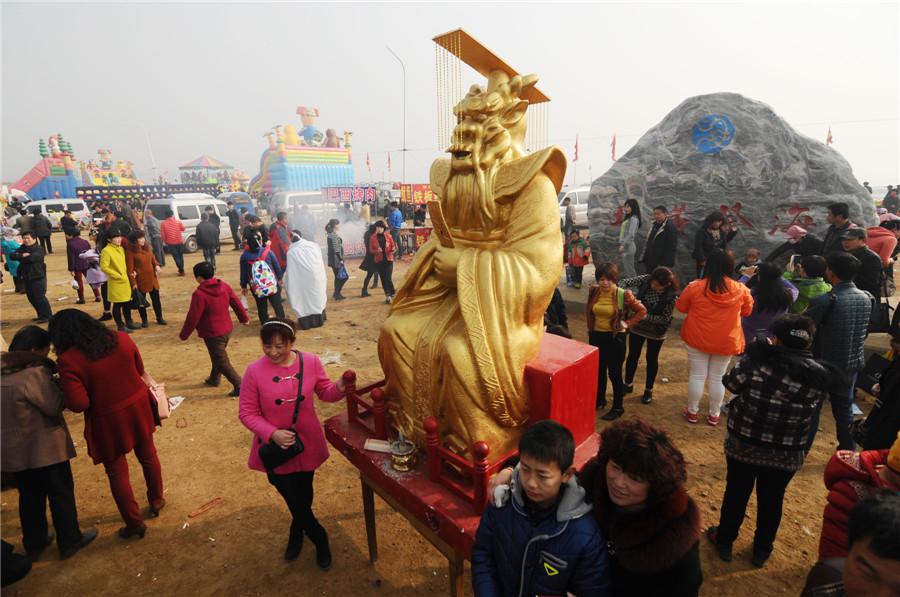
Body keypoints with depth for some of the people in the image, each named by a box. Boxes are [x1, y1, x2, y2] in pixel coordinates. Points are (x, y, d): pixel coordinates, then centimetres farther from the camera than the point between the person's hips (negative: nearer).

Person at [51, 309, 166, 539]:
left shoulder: (68, 360, -20)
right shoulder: (121, 339, -7)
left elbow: (78, 404, -20)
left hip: (107, 423, -4)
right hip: (138, 410, 4)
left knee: (117, 473, 16)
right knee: (148, 456, 25)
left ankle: (134, 523, 29)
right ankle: (156, 501, 45)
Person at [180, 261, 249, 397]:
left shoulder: (199, 294, -21)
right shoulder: (224, 286, 0)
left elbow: (193, 318, -17)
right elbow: (236, 303, 10)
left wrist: (183, 334, -3)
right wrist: (244, 317, 25)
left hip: (212, 334, -8)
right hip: (227, 329, 8)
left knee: (221, 361, 1)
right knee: (219, 356, 27)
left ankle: (240, 387, 1)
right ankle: (214, 379, 46)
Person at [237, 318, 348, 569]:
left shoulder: (310, 362, -12)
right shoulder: (255, 371, -17)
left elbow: (325, 393, 2)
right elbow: (247, 412, -9)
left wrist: (339, 388, -21)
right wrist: (272, 433, -21)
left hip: (307, 445, 2)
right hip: (275, 448, -2)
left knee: (304, 497, 21)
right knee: (292, 499, 10)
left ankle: (297, 532, 55)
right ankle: (320, 539, 39)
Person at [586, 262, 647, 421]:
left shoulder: (623, 295, -14)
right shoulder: (593, 291, -1)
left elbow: (642, 310, -3)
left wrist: (627, 324, -10)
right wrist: (589, 327, 14)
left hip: (615, 338, -4)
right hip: (596, 336, 5)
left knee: (614, 373, 4)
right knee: (599, 371, 18)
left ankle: (618, 407, 21)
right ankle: (599, 400, 38)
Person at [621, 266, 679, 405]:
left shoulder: (671, 296, -24)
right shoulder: (645, 280, -17)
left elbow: (665, 319, -19)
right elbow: (624, 282, -11)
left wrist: (645, 316, -29)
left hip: (656, 332, -3)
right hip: (637, 327, 3)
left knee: (652, 359, 14)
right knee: (632, 356, 15)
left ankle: (648, 390, 34)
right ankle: (628, 385, 35)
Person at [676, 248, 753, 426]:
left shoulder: (694, 287, -16)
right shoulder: (741, 290, -11)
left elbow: (681, 307, 0)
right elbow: (747, 311, 7)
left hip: (697, 340, -1)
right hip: (726, 343, 1)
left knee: (697, 376, 12)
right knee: (717, 378, 15)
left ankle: (692, 412, 25)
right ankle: (714, 415, 28)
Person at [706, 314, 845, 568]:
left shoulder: (755, 362, -23)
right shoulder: (819, 377, -13)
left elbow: (730, 383, -5)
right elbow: (815, 403, 3)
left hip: (743, 445, -2)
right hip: (787, 455, 2)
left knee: (736, 493, 18)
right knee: (771, 500, 21)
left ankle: (724, 541, 37)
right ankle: (762, 551, 41)